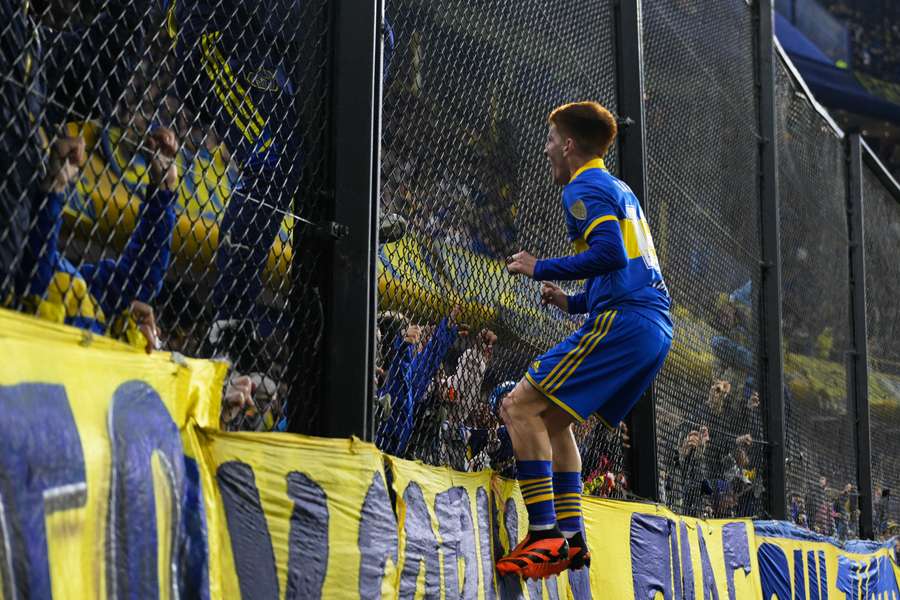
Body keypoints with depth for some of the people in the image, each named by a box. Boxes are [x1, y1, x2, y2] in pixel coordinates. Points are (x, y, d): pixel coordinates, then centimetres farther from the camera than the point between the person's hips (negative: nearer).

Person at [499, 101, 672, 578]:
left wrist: (540, 268, -10)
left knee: (520, 406, -9)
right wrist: (571, 302, 26)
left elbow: (610, 253, -20)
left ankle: (545, 535, -16)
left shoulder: (584, 188, -3)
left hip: (622, 323, -10)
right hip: (655, 328, 10)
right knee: (551, 417, 17)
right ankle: (570, 538, 12)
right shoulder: (620, 191, 26)